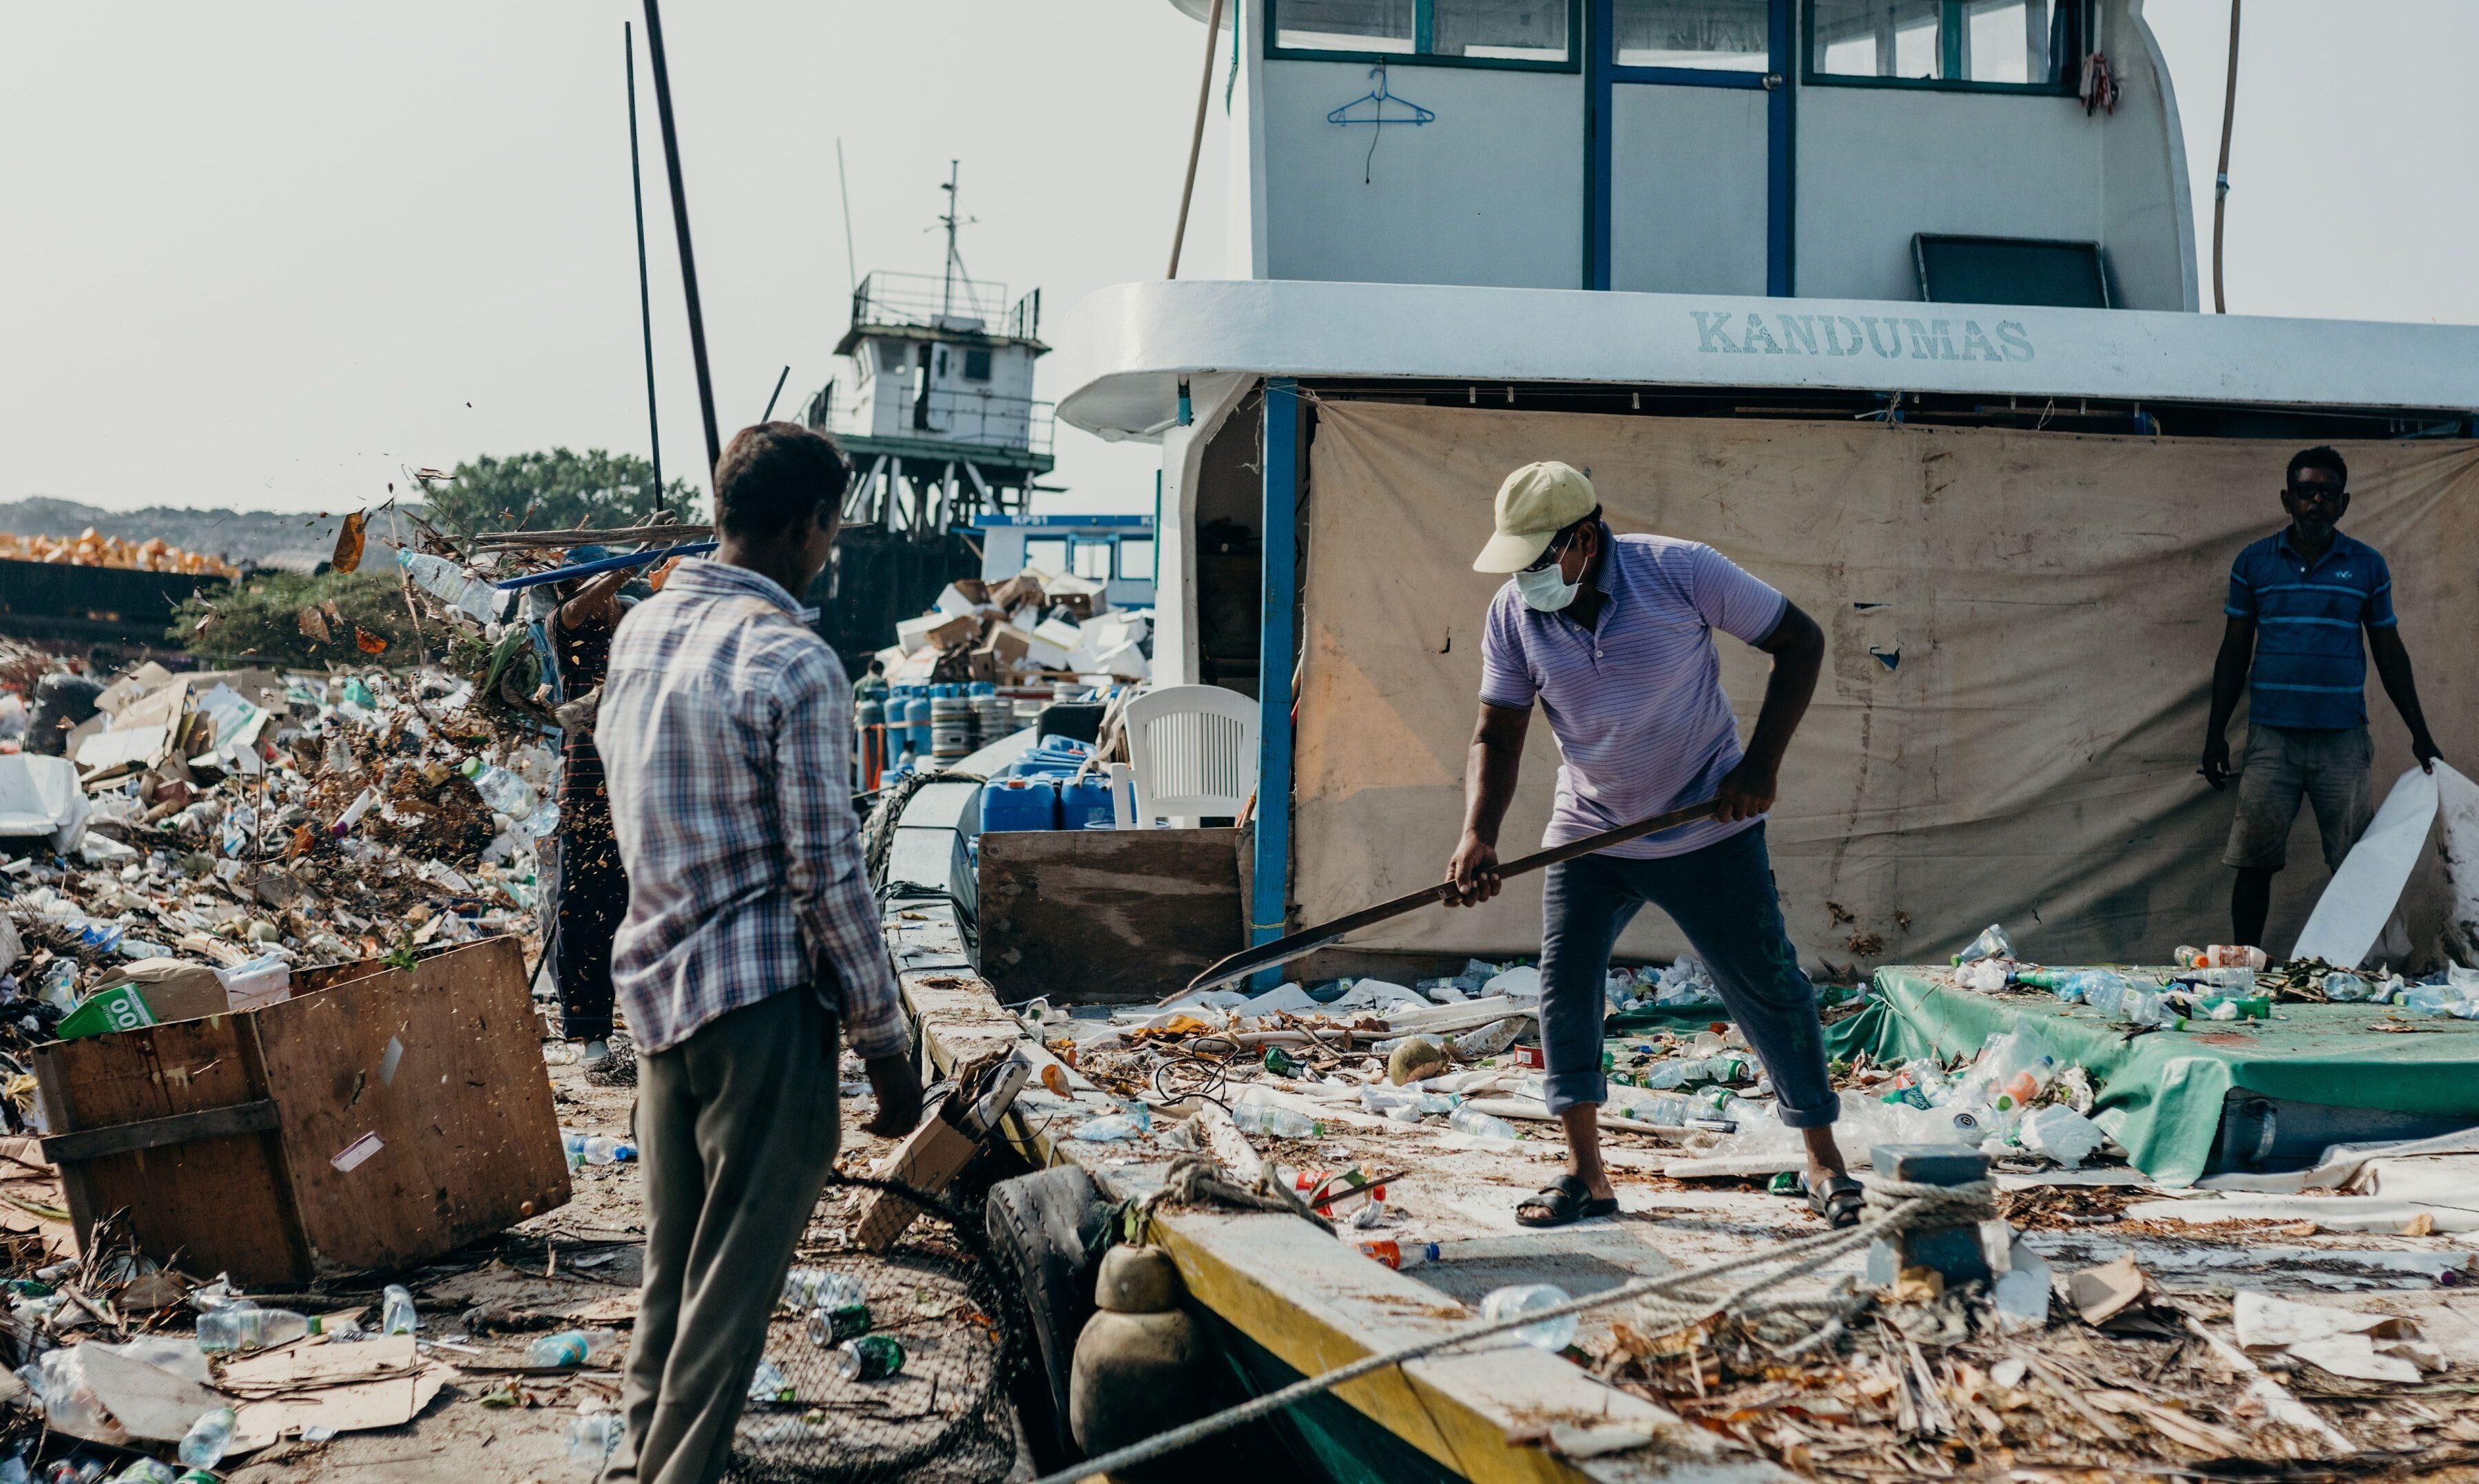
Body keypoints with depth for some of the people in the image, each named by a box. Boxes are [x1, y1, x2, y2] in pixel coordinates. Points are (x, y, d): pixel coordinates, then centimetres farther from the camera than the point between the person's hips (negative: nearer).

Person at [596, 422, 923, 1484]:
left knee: (671, 1248, 21)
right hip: (759, 998, -8)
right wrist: (885, 1045, -10)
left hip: (655, 985, 8)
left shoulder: (638, 631, 7)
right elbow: (828, 872, -15)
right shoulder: (794, 664, -16)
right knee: (734, 1272, 2)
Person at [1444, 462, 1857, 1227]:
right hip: (1588, 836, 3)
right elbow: (1497, 736, -3)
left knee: (1767, 987, 3)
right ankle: (1587, 1177, 6)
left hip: (1709, 833, -3)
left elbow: (1800, 641, -9)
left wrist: (1761, 765, -15)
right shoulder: (1513, 614, -8)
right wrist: (1478, 836, -20)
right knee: (1563, 984, -5)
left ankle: (1824, 1162, 19)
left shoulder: (1682, 573, -18)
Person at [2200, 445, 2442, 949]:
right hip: (2271, 737, 0)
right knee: (2255, 863, 0)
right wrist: (2215, 736, 5)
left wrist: (2420, 735, 9)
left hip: (2343, 738, 1)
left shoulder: (2367, 566, 5)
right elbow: (2234, 653, 8)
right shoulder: (2253, 563, 4)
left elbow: (2390, 654, 11)